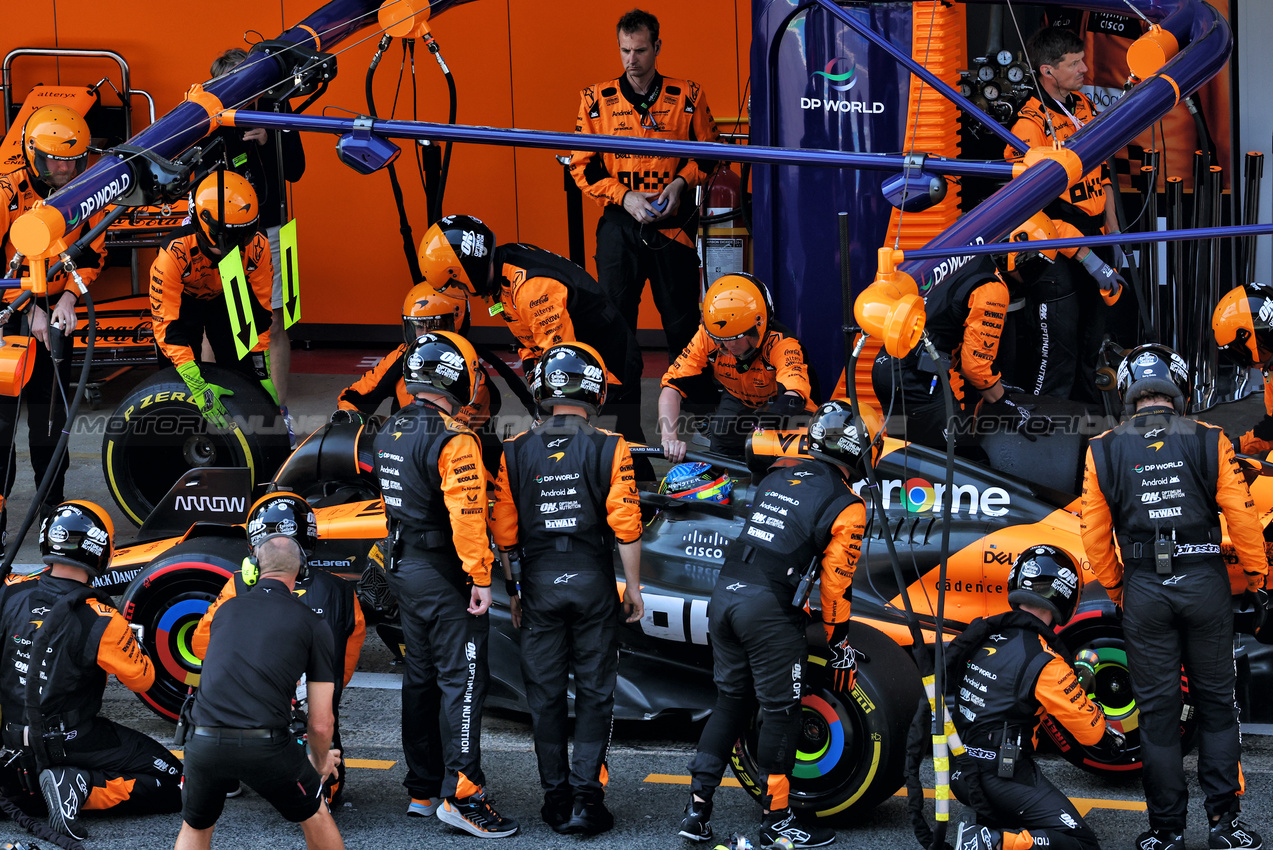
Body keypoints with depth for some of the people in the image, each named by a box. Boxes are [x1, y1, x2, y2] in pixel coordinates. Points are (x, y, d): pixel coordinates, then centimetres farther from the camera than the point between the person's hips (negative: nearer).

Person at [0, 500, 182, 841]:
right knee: (171, 785, 0)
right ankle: (80, 788, -16)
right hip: (70, 744, -6)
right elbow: (143, 679, -9)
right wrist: (130, 644, 9)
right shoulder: (99, 621, -21)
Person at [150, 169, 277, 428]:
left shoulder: (257, 247, -32)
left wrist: (264, 376, -17)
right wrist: (199, 389, -45)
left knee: (242, 377, -9)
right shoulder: (174, 253, -41)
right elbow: (167, 325, -38)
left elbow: (261, 312, -17)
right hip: (182, 300, -2)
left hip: (225, 299, 2)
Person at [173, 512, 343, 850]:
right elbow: (320, 722, 7)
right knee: (314, 815, 24)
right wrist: (321, 762, 29)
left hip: (204, 743, 3)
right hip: (267, 745, -3)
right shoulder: (313, 625, 8)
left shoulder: (225, 610, 19)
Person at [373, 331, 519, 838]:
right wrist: (480, 576, -21)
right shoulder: (453, 440, -19)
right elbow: (467, 514, -25)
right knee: (461, 681, -7)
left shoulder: (389, 433, 8)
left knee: (421, 678, 14)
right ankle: (460, 794, -11)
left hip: (405, 569, 9)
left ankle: (422, 790, 20)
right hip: (444, 575, -9)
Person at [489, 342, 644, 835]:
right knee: (594, 694, 5)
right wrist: (633, 586, 1)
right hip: (593, 582, -2)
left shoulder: (515, 453, 1)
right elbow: (625, 525, -9)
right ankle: (586, 799, -1)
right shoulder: (609, 449, -6)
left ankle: (556, 798, 14)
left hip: (539, 582, 2)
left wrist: (512, 591, 13)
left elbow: (503, 532, 2)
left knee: (545, 695, 10)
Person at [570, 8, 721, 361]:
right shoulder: (597, 100, 4)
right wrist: (624, 197, -8)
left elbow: (709, 152, 12)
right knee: (614, 316, 1)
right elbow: (582, 165, 5)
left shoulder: (687, 96, 4)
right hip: (620, 222, 0)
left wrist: (681, 183, -7)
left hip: (674, 222, 0)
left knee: (682, 319, 3)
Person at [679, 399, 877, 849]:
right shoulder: (846, 507, -5)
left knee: (731, 702, 17)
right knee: (780, 711, 4)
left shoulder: (776, 479, 14)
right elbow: (836, 586, -5)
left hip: (724, 592, 7)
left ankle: (697, 807, 13)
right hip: (768, 607, -7)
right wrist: (841, 649, 4)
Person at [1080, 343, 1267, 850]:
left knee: (1157, 711, 6)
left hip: (1144, 591, 1)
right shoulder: (1210, 442, -2)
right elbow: (1242, 516, -4)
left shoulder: (1103, 452, 1)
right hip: (1205, 582, -1)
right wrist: (1256, 575, 9)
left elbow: (1095, 533, 5)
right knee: (1216, 703, 10)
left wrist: (1114, 587, 18)